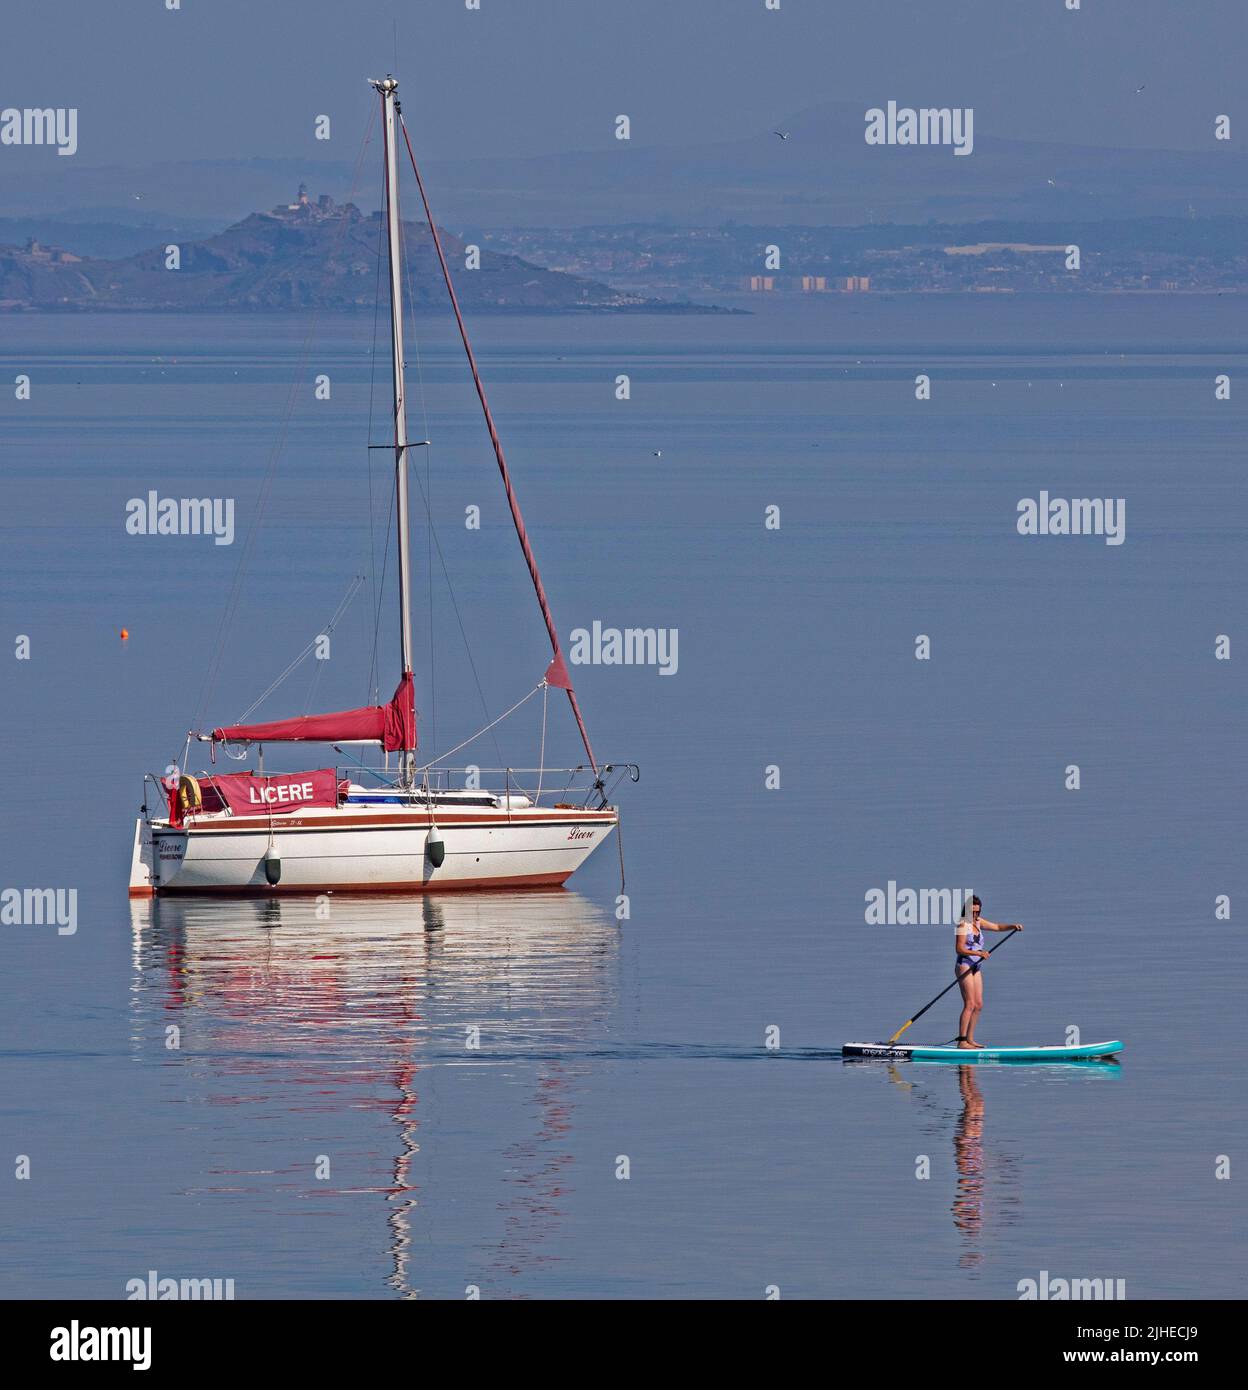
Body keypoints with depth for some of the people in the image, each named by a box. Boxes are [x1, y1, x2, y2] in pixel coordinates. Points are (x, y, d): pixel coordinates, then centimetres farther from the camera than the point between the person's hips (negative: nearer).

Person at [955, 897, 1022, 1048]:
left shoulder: (978, 922, 14)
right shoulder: (963, 924, -11)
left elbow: (997, 927, 22)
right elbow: (959, 948, -20)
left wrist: (1013, 926, 5)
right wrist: (978, 953, -29)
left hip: (975, 969, 9)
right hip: (964, 966, -9)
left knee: (978, 1005, 8)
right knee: (970, 1004, -14)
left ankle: (970, 1039, 13)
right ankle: (962, 1041, -16)